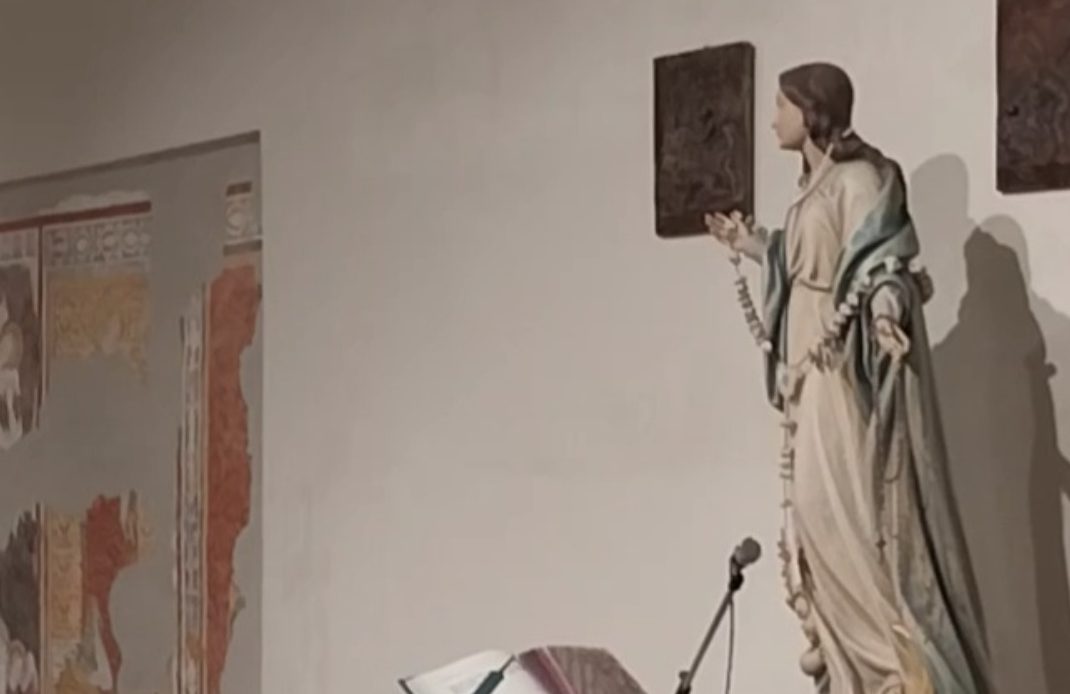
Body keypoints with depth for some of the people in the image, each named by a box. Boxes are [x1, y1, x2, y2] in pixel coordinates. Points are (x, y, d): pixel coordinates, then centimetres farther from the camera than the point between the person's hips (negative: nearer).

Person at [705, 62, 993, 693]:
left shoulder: (860, 178, -11)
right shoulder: (818, 185, 16)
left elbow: (883, 267, -19)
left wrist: (885, 311, -39)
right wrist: (756, 247, 31)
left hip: (848, 370, -10)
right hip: (814, 370, 10)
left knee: (849, 509, -12)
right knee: (820, 510, 8)